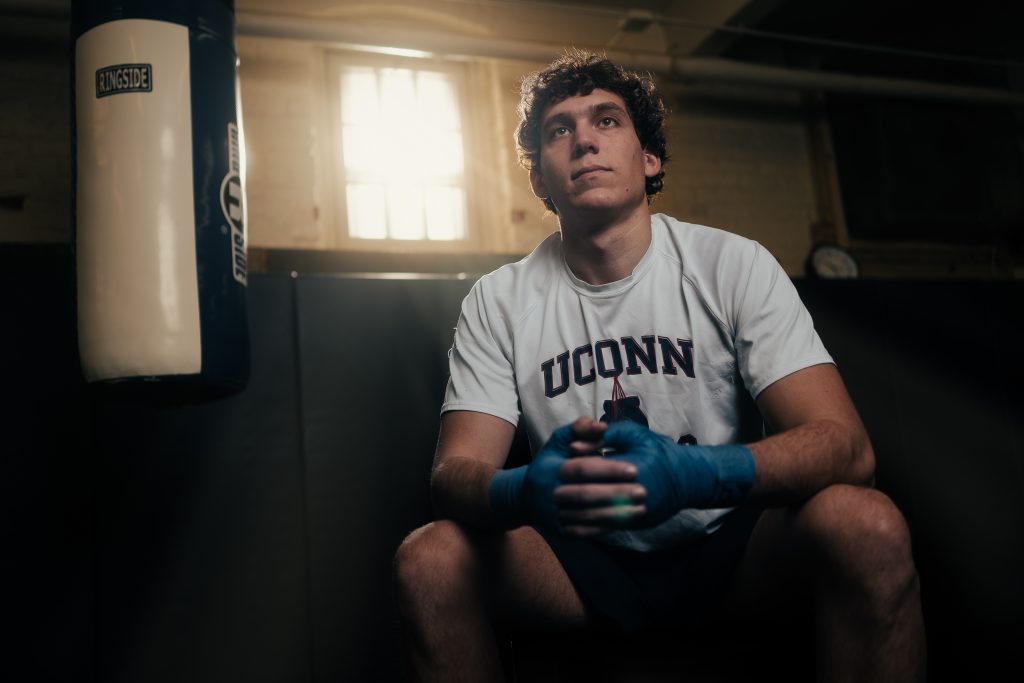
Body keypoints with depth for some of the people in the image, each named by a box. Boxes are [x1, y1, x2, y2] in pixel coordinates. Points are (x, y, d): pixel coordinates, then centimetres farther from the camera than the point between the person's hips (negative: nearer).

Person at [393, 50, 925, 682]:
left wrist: (695, 474, -38)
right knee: (428, 558, -26)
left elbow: (847, 446, -16)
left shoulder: (732, 265, -7)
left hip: (729, 547, -1)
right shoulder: (498, 301, -3)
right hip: (583, 564, 1)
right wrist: (526, 490, -36)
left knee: (867, 524, -30)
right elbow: (454, 473, -9)